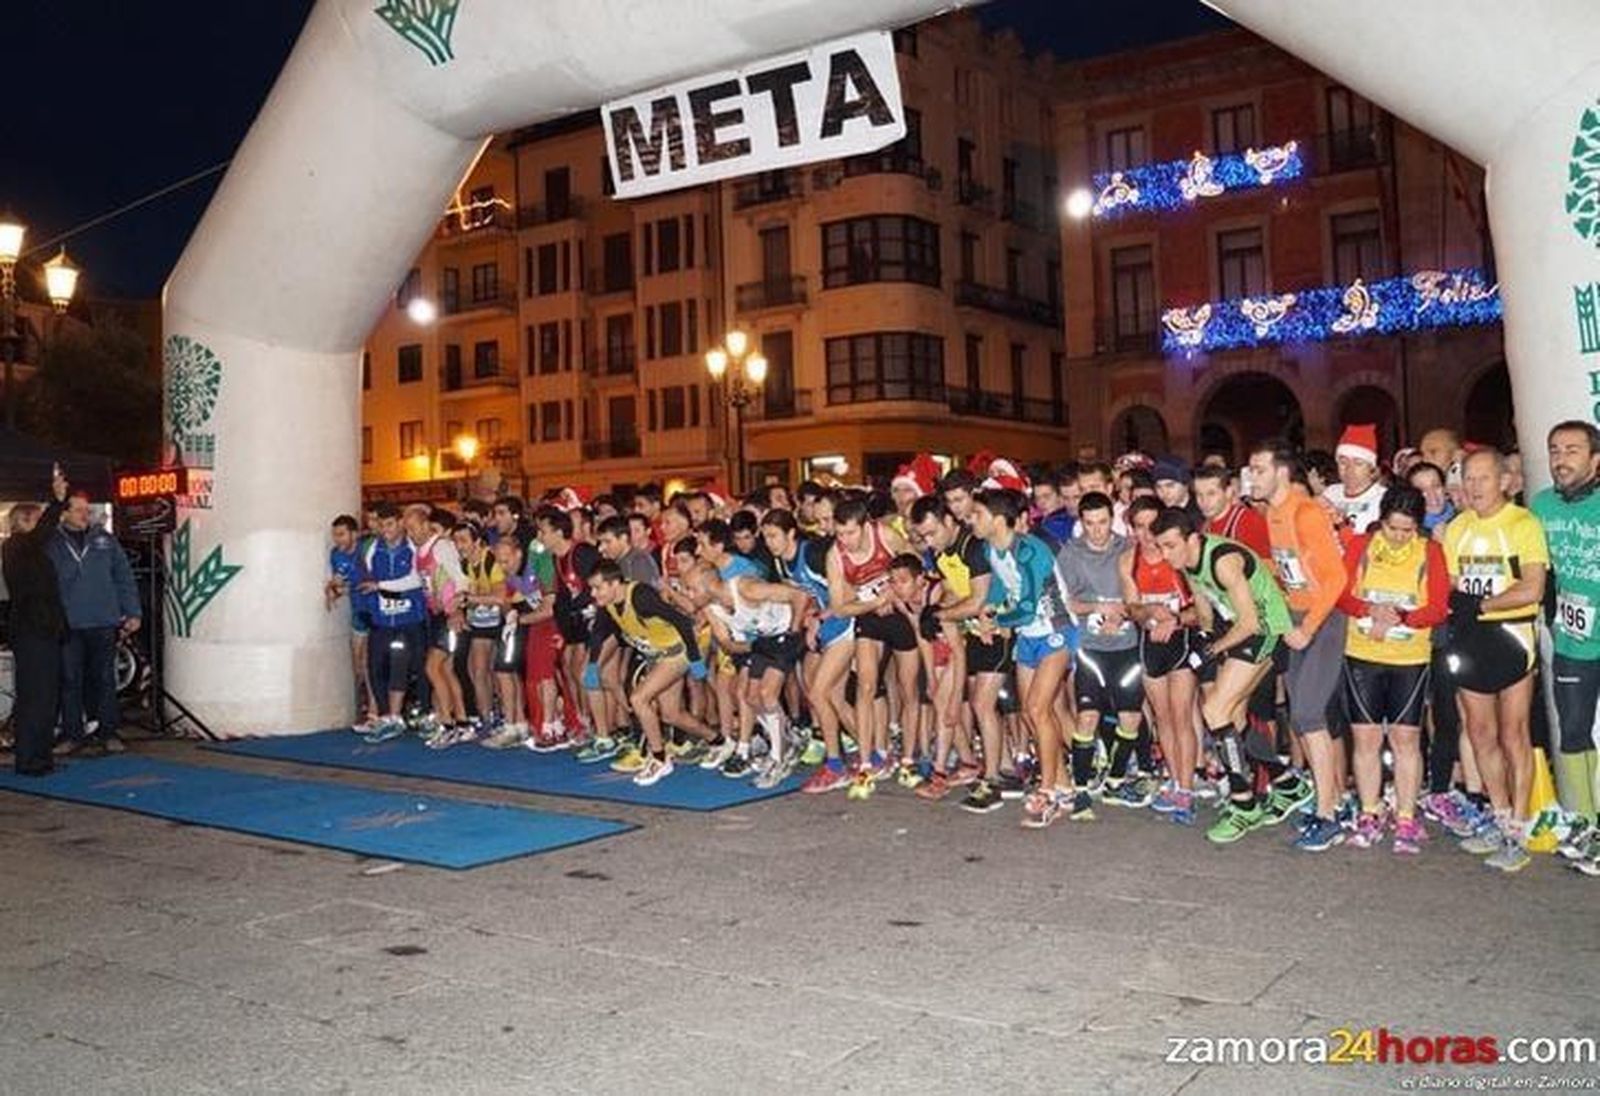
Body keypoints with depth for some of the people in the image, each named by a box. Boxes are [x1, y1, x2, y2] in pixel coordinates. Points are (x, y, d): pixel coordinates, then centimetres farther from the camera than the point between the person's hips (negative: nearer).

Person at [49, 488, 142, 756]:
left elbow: (124, 577, 7)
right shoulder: (52, 544, 3)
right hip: (68, 626, 0)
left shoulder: (104, 540, 6)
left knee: (104, 680, 6)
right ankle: (73, 734, 14)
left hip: (104, 623, 1)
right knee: (70, 681, 5)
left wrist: (132, 613, 2)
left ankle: (107, 732, 14)